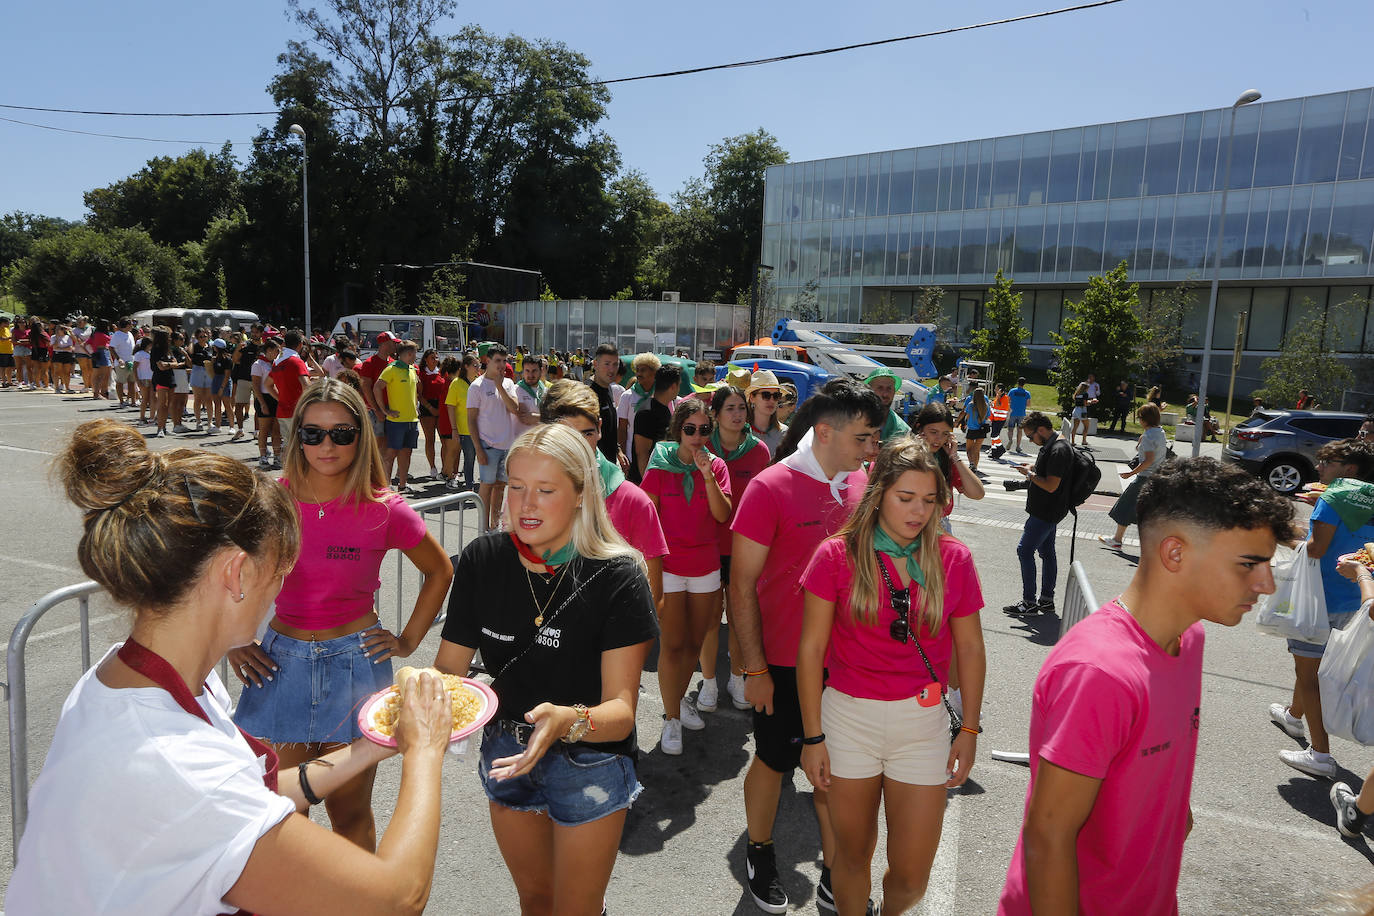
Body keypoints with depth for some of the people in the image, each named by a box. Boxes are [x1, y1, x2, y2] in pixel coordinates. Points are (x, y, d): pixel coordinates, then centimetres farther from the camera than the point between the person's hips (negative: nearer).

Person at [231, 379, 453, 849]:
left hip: (355, 662, -2)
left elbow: (440, 571, 5)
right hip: (281, 660, 2)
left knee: (350, 811, 12)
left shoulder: (384, 510, -10)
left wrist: (408, 641, 3)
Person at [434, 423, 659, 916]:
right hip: (506, 754, 4)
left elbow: (621, 711, -24)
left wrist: (568, 721, -45)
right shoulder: (482, 560, -11)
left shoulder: (617, 576, -23)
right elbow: (449, 667, -6)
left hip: (589, 766, -4)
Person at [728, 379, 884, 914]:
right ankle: (759, 852, 39)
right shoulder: (771, 487, -16)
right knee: (774, 761, 14)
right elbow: (741, 585, -12)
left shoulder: (861, 485, 0)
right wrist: (754, 668, -11)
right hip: (784, 665, -4)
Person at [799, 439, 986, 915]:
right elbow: (811, 649, -5)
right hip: (849, 716, -1)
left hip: (923, 720, 1)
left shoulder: (953, 558, -3)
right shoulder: (838, 555, -9)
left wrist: (969, 730, 5)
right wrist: (813, 736, -4)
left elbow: (970, 648, 6)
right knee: (853, 853, 14)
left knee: (912, 874, 7)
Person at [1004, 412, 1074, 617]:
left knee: (1025, 550, -8)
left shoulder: (1058, 450, -22)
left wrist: (1029, 474, -14)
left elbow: (1051, 485, -25)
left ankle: (1029, 603, -3)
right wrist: (1031, 473, 9)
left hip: (1046, 512, -11)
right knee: (1047, 552, 14)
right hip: (1047, 511, 11)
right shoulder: (1051, 446, 11)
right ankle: (1047, 600, 23)